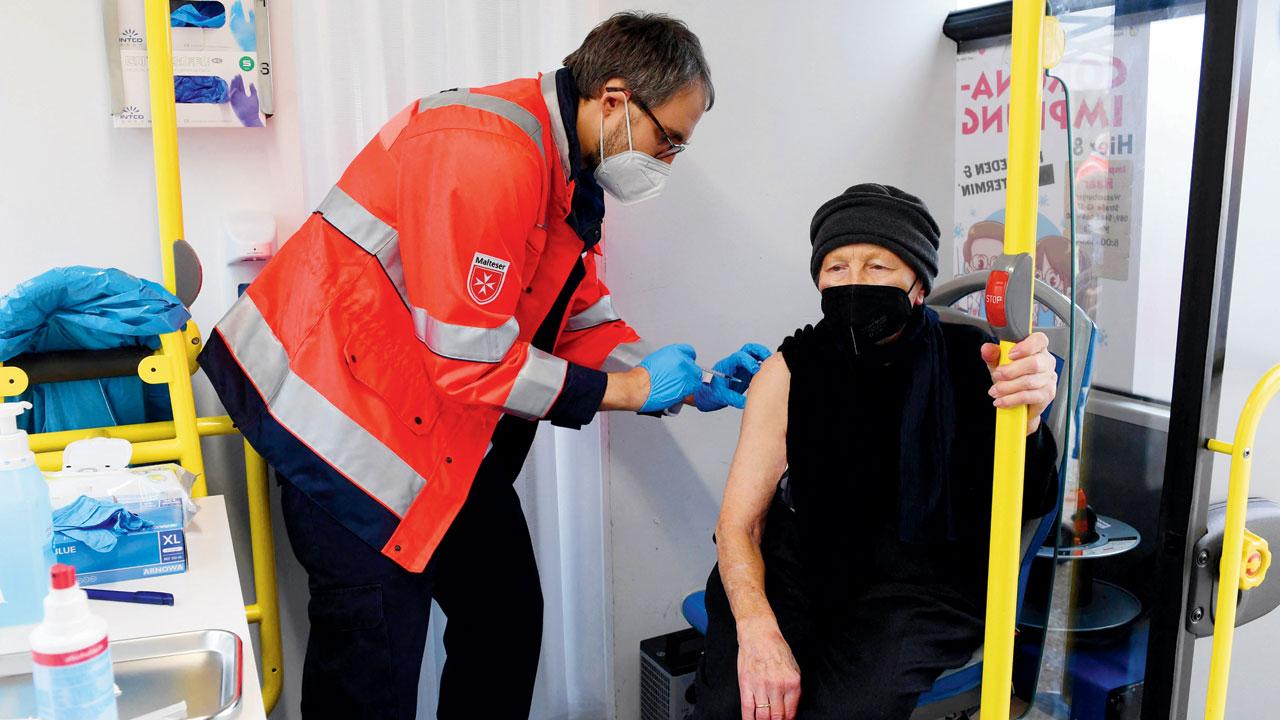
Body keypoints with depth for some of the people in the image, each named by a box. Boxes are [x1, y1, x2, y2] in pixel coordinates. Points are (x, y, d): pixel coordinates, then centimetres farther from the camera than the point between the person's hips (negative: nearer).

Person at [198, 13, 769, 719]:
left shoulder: (568, 171, 7)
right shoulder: (487, 155, -25)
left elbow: (582, 319, 11)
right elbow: (469, 358, -26)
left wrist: (689, 388, -1)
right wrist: (625, 390, -16)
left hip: (445, 434, 10)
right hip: (345, 409, -9)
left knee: (507, 613, 13)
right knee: (374, 660, -2)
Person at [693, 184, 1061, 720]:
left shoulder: (970, 361, -6)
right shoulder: (790, 370, -4)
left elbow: (1027, 506, -11)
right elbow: (739, 521, -7)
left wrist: (1027, 418, -33)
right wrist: (757, 631, -26)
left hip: (930, 571, -1)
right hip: (810, 552, 1)